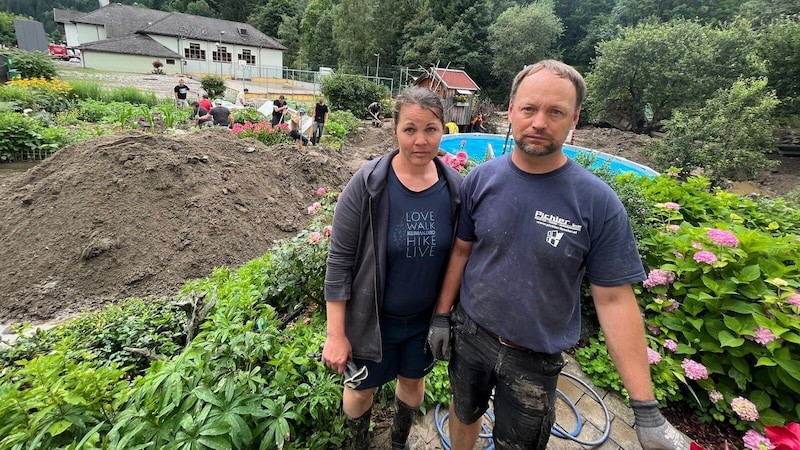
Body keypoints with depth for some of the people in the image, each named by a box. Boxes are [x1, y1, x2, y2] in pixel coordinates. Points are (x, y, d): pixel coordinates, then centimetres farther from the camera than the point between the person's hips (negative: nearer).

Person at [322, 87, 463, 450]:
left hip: (426, 317, 4)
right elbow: (340, 260, -17)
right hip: (371, 318, -3)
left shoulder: (454, 186, -10)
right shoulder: (367, 184, -21)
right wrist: (336, 334, -14)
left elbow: (458, 255, 1)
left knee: (413, 380, 26)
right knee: (362, 389, 20)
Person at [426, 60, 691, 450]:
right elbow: (461, 250, -1)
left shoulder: (598, 203, -18)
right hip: (470, 334, 2)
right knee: (464, 413, 26)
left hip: (536, 359, -1)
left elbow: (614, 299, -13)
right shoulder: (481, 180, -11)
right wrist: (441, 315, 1)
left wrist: (646, 410, -12)